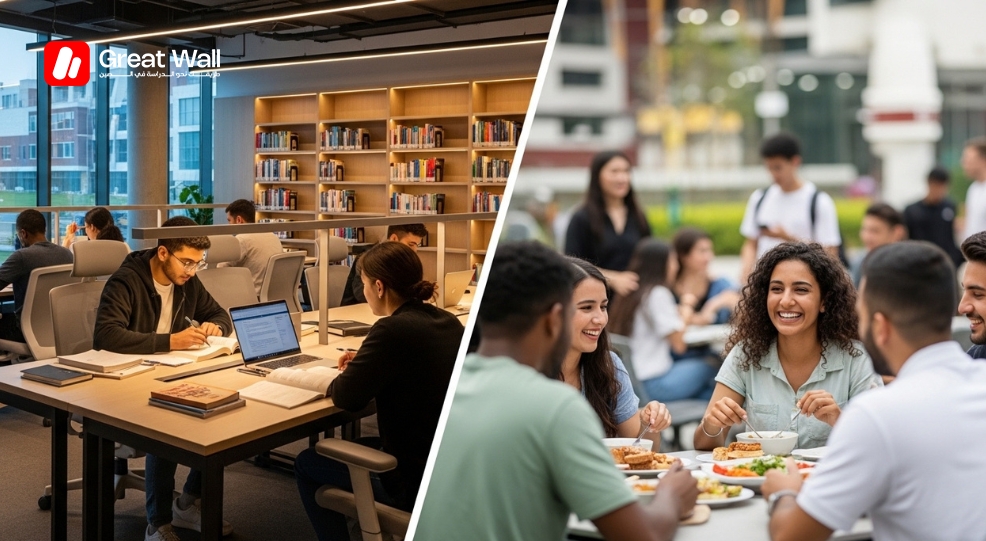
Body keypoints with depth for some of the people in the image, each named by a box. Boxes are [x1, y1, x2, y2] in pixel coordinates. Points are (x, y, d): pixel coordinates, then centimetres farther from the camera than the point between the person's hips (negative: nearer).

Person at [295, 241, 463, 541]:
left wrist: (344, 375, 6)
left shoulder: (394, 329, -23)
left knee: (306, 463, 14)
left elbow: (347, 397, -15)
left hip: (416, 481, -8)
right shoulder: (447, 321, 3)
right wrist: (362, 363, 13)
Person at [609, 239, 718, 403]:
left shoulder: (630, 293, 10)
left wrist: (682, 311, 9)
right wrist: (686, 306, 3)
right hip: (654, 384, -8)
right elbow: (679, 344, -11)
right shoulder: (658, 294, -13)